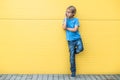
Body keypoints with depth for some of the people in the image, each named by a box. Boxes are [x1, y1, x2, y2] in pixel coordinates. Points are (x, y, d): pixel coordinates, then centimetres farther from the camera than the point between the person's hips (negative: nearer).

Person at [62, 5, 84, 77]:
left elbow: (75, 29, -12)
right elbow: (64, 28, -12)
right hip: (70, 40, 1)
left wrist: (67, 28, -6)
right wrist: (65, 18, -9)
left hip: (77, 38, -1)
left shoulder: (76, 19, -1)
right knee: (72, 56, 1)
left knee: (80, 49, -30)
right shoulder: (65, 19, 6)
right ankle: (73, 71, 12)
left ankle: (73, 51, 6)